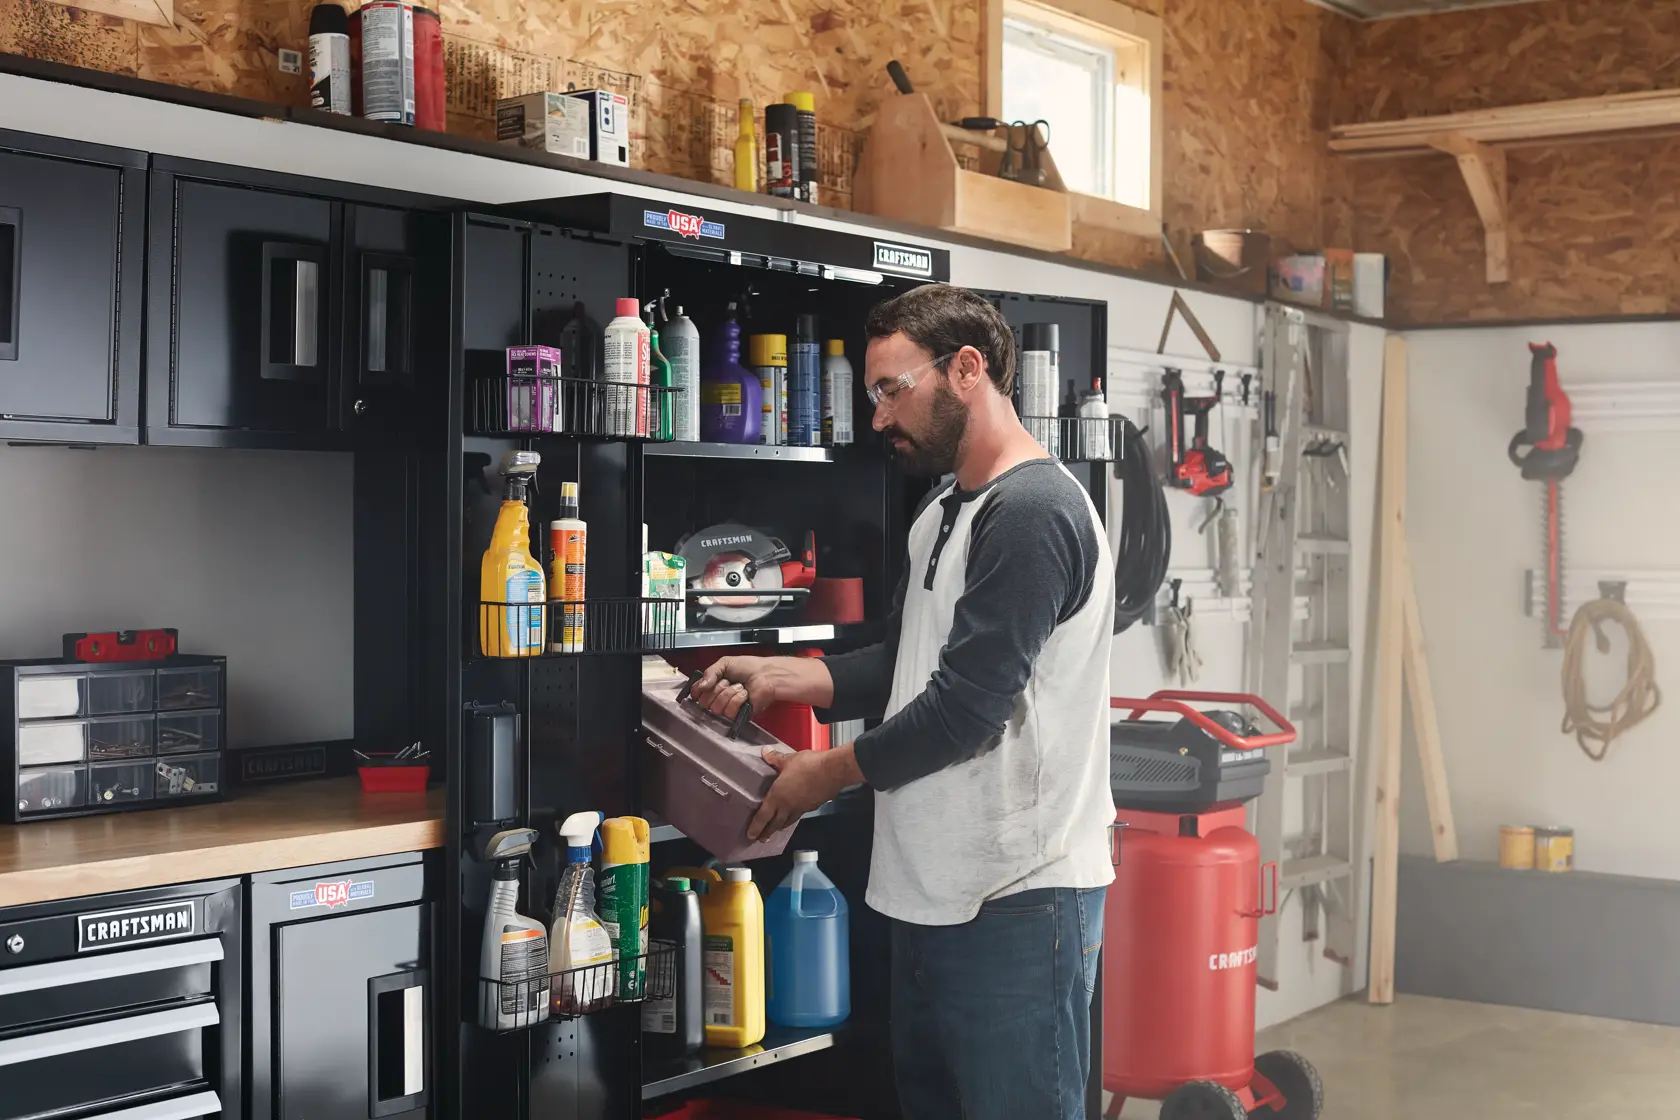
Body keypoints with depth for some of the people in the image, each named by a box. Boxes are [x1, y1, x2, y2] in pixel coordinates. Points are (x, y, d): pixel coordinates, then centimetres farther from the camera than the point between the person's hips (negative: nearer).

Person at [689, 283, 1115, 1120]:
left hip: (1017, 894, -10)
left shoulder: (1033, 511, -16)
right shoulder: (940, 515, 16)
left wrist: (830, 772, -8)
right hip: (932, 885, 10)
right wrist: (778, 677, 5)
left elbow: (967, 705, -20)